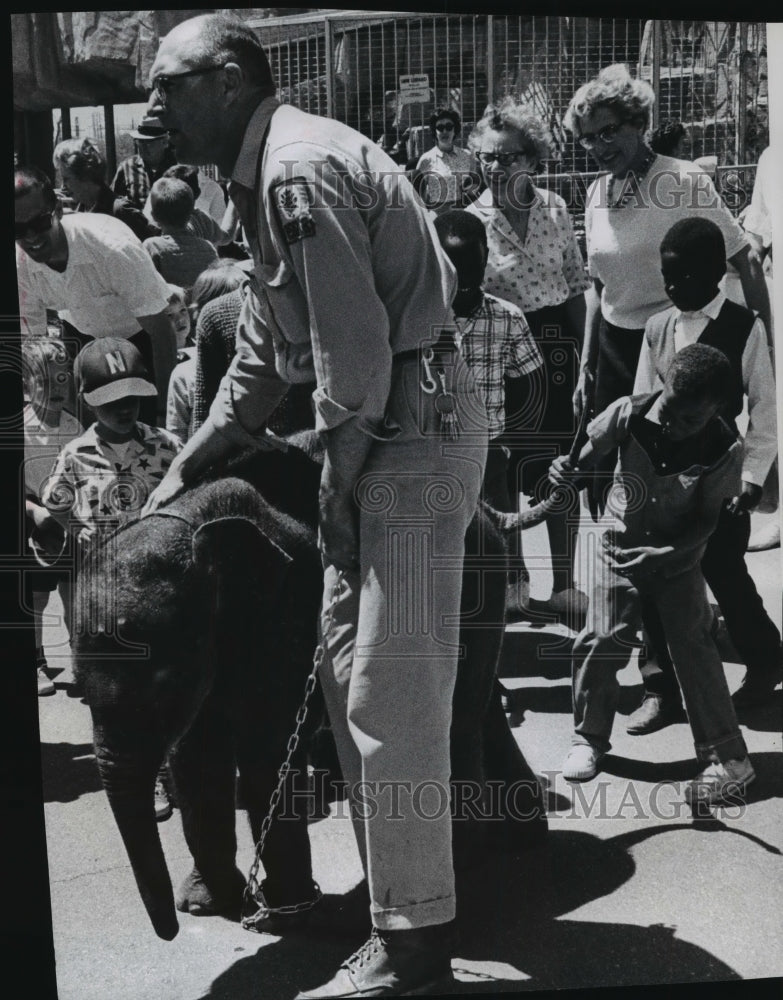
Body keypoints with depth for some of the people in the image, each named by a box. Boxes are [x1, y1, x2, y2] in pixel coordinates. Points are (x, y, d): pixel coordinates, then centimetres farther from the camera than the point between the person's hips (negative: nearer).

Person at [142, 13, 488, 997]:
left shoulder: (299, 168, -16)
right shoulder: (266, 178, 17)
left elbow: (359, 347, -20)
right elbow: (260, 357, 22)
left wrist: (338, 483, -9)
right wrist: (182, 470, 21)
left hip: (416, 430, -10)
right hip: (377, 436, 10)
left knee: (389, 694, -5)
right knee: (350, 676, 15)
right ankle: (398, 885, 30)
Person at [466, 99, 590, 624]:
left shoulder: (555, 209, 2)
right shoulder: (472, 221, -7)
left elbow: (576, 286, 9)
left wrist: (580, 351, 8)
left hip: (557, 343, 3)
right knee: (504, 472, 5)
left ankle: (564, 584, 22)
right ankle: (512, 579, 23)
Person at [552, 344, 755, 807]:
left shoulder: (724, 449, -21)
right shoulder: (629, 414, -20)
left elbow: (707, 519, -15)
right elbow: (587, 456, -6)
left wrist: (662, 556, -28)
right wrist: (566, 471, -29)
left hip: (678, 556, -1)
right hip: (621, 544, 1)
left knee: (694, 646, -8)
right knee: (602, 641, -6)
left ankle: (729, 759, 0)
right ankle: (590, 738, 16)